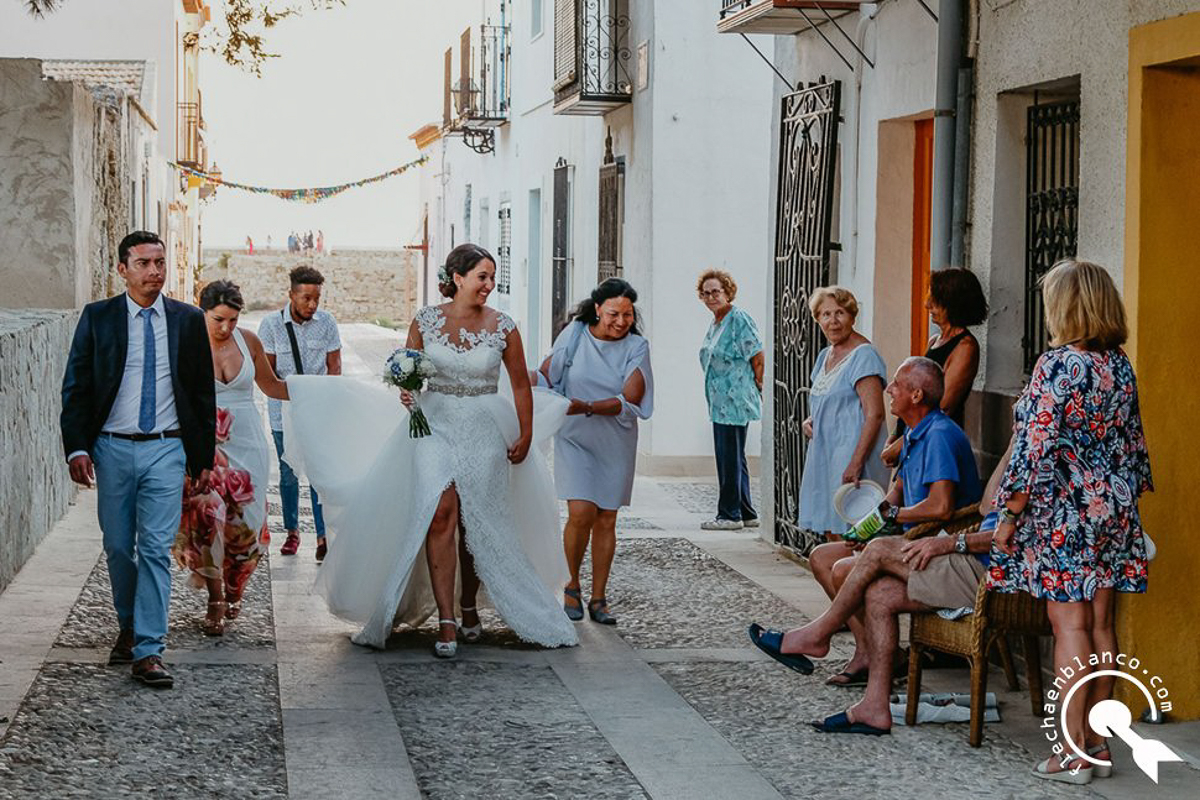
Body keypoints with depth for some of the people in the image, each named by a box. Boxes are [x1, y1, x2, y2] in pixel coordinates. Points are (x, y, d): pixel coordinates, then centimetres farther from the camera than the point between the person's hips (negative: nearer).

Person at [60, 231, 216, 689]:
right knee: (118, 548, 12)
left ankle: (148, 651, -8)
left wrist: (204, 458, 8)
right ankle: (129, 627, 33)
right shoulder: (97, 318, 1)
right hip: (112, 449, 1)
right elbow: (75, 388, 1)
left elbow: (203, 393, 9)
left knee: (155, 548, -8)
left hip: (166, 450, -1)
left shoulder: (188, 321, 4)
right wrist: (77, 448, -9)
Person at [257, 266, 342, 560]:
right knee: (288, 473, 7)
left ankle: (323, 536, -4)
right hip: (284, 411, 0)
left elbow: (334, 365, 4)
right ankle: (292, 532, 21)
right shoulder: (271, 324, -5)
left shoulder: (326, 322, -2)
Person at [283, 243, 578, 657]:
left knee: (477, 523, 7)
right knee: (440, 515, -13)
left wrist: (526, 436, 3)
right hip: (435, 425, 0)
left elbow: (520, 385, 6)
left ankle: (468, 606, 29)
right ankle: (446, 623, -13)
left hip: (484, 432, 1)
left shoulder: (502, 327, -1)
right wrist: (406, 390, -12)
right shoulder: (426, 320, 0)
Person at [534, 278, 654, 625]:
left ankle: (598, 599, 16)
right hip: (575, 440, -1)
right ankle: (572, 586, 9)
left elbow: (630, 400, -16)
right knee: (581, 514, -14)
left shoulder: (636, 347, -5)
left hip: (615, 443, 1)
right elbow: (546, 375, 5)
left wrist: (587, 407, -28)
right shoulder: (574, 336, -4)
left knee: (606, 520, 5)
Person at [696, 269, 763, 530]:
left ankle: (730, 515, 2)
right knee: (733, 458, 13)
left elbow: (758, 358, -12)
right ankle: (746, 514, 21)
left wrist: (756, 388, -2)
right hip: (721, 402, 10)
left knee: (730, 458, -5)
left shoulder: (739, 320, -12)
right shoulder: (716, 323, 16)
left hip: (734, 401, -10)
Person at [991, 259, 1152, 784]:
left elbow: (1037, 449, -17)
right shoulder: (1119, 366, 7)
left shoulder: (1058, 366, -15)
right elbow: (1133, 441, 14)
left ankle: (1074, 751, -2)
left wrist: (1010, 515, -10)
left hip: (1064, 514, -7)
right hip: (1114, 512, 7)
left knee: (1069, 624, -4)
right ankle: (1097, 742, 16)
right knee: (1100, 623, 10)